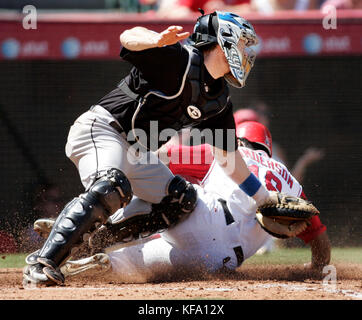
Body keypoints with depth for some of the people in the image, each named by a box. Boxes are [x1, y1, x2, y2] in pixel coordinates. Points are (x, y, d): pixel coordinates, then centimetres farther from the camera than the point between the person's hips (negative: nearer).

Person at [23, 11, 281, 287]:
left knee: (181, 198, 6)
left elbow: (228, 157, 19)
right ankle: (42, 262, -39)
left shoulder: (219, 100, 10)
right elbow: (129, 37, -29)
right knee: (112, 188, -34)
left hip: (136, 151, 10)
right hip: (100, 128, -10)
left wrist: (264, 198, 20)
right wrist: (158, 40, -51)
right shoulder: (180, 59, -14)